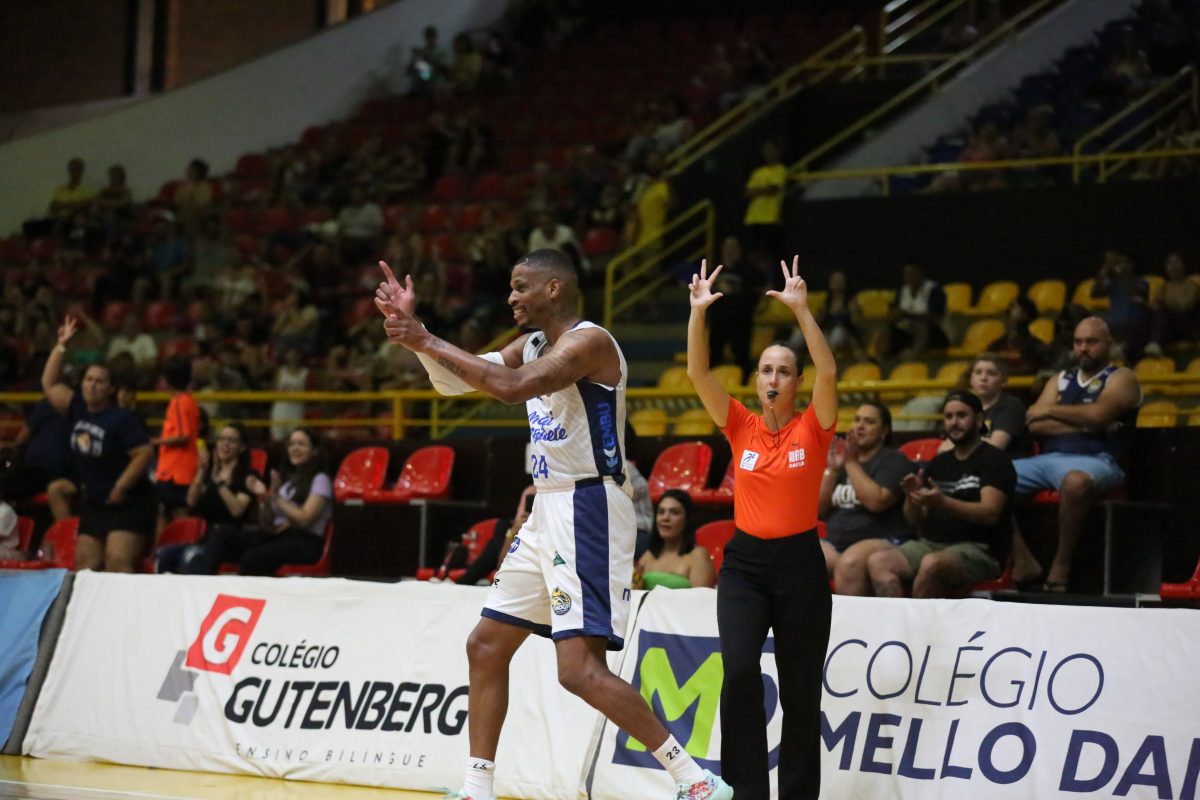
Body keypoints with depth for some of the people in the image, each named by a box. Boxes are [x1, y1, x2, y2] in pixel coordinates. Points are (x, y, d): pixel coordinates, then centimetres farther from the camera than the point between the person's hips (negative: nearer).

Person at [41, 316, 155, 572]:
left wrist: (120, 488, -19)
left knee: (118, 564, -21)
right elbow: (49, 383, 13)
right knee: (85, 564, 3)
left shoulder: (122, 419, -15)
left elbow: (143, 454, -18)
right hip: (94, 505, 8)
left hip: (129, 505, -8)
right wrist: (61, 346, 9)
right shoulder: (78, 409, 5)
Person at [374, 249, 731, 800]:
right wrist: (413, 331, 2)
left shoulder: (588, 341, -15)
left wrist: (426, 342, -22)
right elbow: (452, 381, 19)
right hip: (549, 511, 10)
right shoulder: (532, 346, 14)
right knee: (486, 646, 14)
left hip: (589, 511, -10)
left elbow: (513, 386, -29)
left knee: (579, 669, -18)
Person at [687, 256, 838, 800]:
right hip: (745, 562, 1)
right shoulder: (741, 428, 3)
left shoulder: (812, 429, -2)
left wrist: (801, 311, -27)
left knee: (800, 692, 5)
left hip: (800, 563, -1)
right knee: (740, 671, -19)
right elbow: (698, 374, -6)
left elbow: (828, 374, -19)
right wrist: (698, 312, -17)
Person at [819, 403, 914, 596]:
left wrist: (852, 463, -8)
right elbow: (820, 509, 15)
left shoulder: (894, 460, 3)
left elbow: (876, 502, -16)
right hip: (836, 541, 6)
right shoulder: (842, 460, 21)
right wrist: (832, 470, 4)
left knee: (850, 563, -39)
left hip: (883, 540, -6)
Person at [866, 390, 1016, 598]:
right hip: (931, 544, 6)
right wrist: (912, 498, -6)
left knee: (932, 564, -37)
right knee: (878, 561, -20)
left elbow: (990, 513, -14)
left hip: (979, 549, -6)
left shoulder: (993, 460, 1)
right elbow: (917, 522, 17)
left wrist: (942, 502, -28)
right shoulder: (939, 463, 20)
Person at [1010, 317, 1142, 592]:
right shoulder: (1060, 380, 24)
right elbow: (1035, 425, 9)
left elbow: (1098, 413, -12)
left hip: (1094, 461, -6)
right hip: (1046, 459, 6)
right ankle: (1023, 561, -19)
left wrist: (1051, 410, 3)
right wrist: (1086, 425, -4)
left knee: (1076, 481, -43)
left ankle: (1062, 565, -26)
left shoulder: (1121, 379, 8)